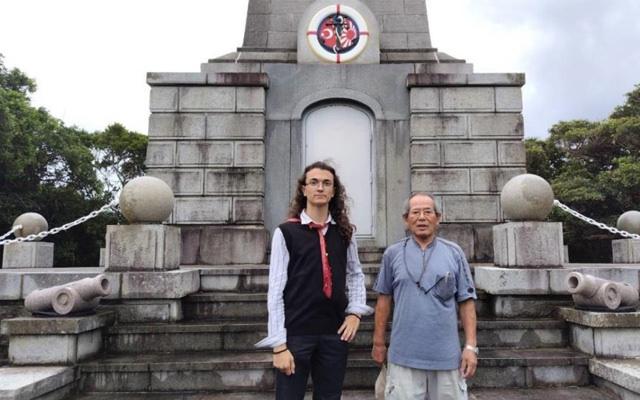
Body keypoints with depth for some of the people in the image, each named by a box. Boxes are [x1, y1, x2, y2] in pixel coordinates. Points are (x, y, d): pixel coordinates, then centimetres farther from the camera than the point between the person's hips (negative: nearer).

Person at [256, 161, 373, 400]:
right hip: (296, 333, -3)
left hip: (335, 333, 4)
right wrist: (279, 344, -10)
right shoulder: (286, 232, -7)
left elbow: (356, 275, 17)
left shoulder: (344, 233, 5)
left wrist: (355, 312, 2)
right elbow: (275, 290, -7)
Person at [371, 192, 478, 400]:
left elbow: (466, 301, 3)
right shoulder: (393, 254, 2)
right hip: (404, 357, -1)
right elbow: (384, 299, 7)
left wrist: (471, 346, -2)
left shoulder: (454, 253, 2)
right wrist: (379, 342, 8)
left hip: (447, 356, 1)